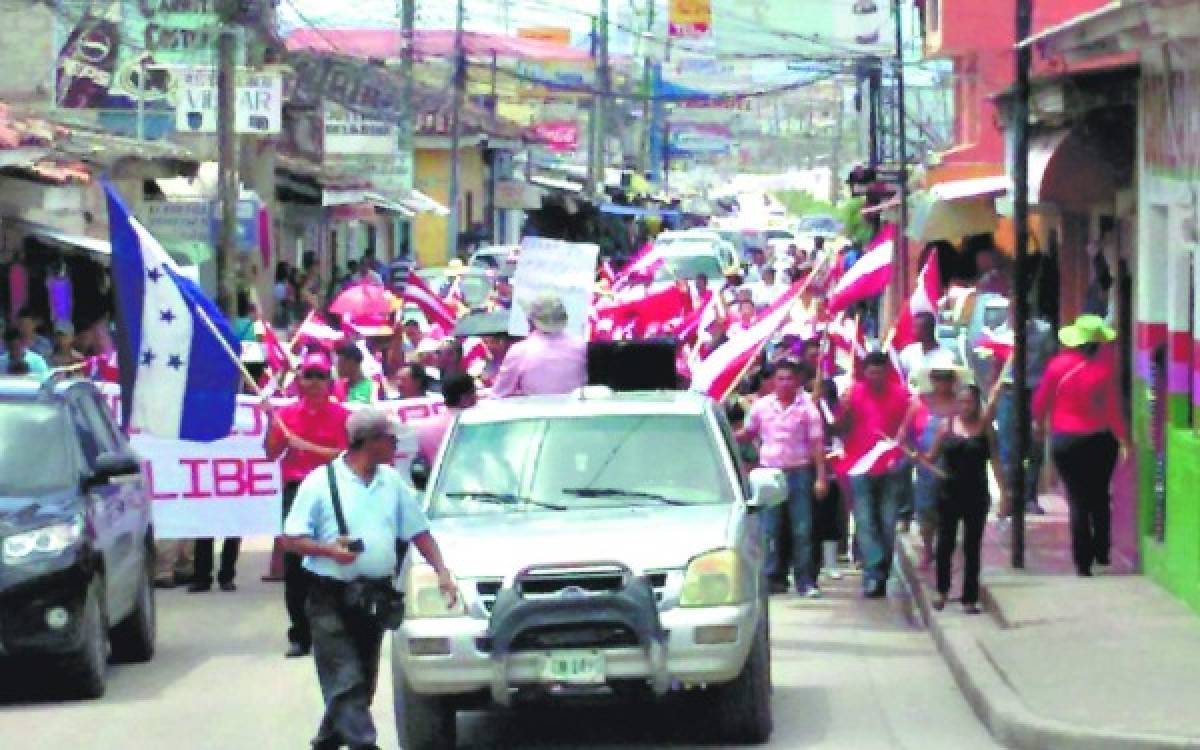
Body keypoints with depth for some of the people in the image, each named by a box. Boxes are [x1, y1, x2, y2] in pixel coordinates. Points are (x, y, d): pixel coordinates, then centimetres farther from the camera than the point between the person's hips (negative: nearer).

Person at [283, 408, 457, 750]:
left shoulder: (392, 482, 9)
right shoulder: (321, 482, -7)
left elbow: (419, 531, 15)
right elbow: (291, 539, -6)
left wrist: (443, 573, 5)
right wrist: (329, 549, -22)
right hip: (332, 597, -6)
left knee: (362, 682, 12)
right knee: (346, 681, -11)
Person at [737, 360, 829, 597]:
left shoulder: (807, 407, -2)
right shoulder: (762, 406, 5)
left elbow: (817, 443, -3)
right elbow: (748, 433, 17)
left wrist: (821, 477, -8)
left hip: (799, 471, -2)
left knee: (802, 529, -2)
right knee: (770, 529, 2)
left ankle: (805, 580, 2)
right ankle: (774, 577, 9)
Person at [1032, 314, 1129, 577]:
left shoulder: (1059, 365, -8)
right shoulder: (1106, 370, -14)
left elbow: (1041, 399, 2)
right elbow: (1113, 410, -13)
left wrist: (1039, 422, 21)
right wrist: (1124, 438, 0)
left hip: (1065, 441, 1)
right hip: (1100, 440, -1)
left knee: (1078, 501, 6)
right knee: (1100, 497, 19)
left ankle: (1083, 562, 4)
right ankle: (1101, 552, 21)